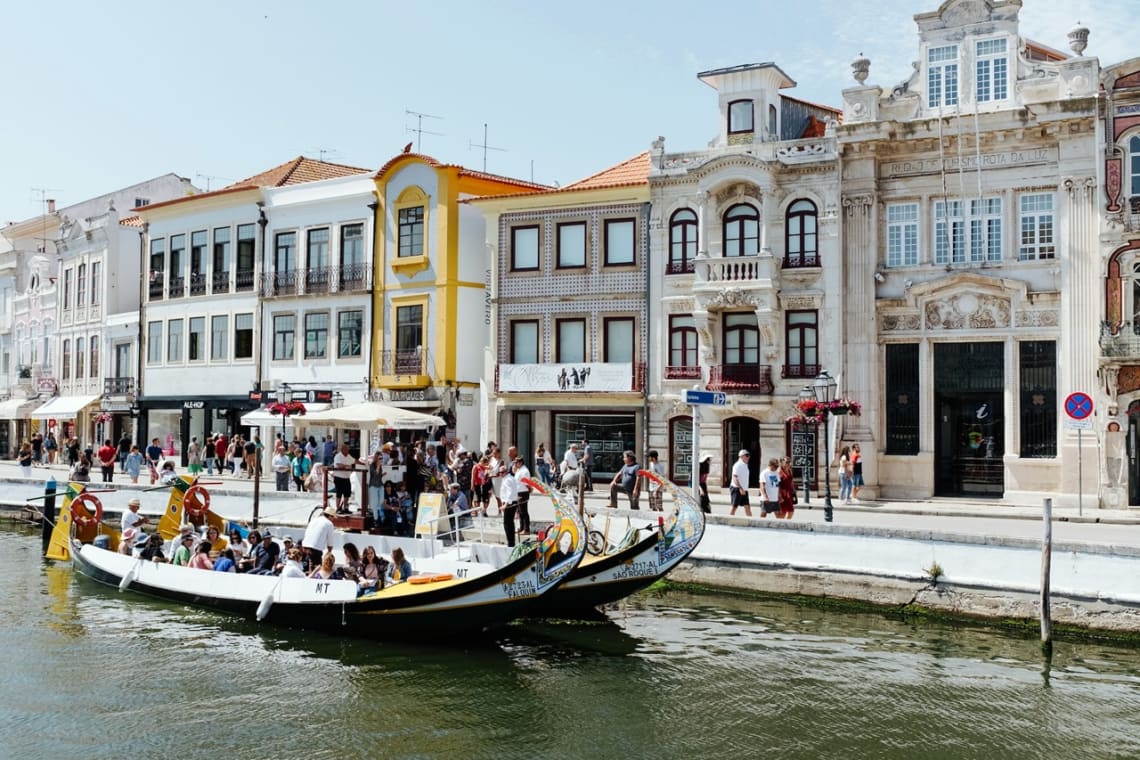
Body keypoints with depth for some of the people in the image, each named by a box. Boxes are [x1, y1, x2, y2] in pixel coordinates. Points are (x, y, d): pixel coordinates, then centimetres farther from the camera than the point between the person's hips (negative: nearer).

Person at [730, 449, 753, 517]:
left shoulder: (745, 465, 15)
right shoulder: (738, 465, -14)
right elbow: (734, 478, -22)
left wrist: (745, 489, 20)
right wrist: (740, 488, -30)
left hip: (744, 490, 9)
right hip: (737, 489, -9)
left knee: (747, 507, 5)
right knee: (734, 507, -5)